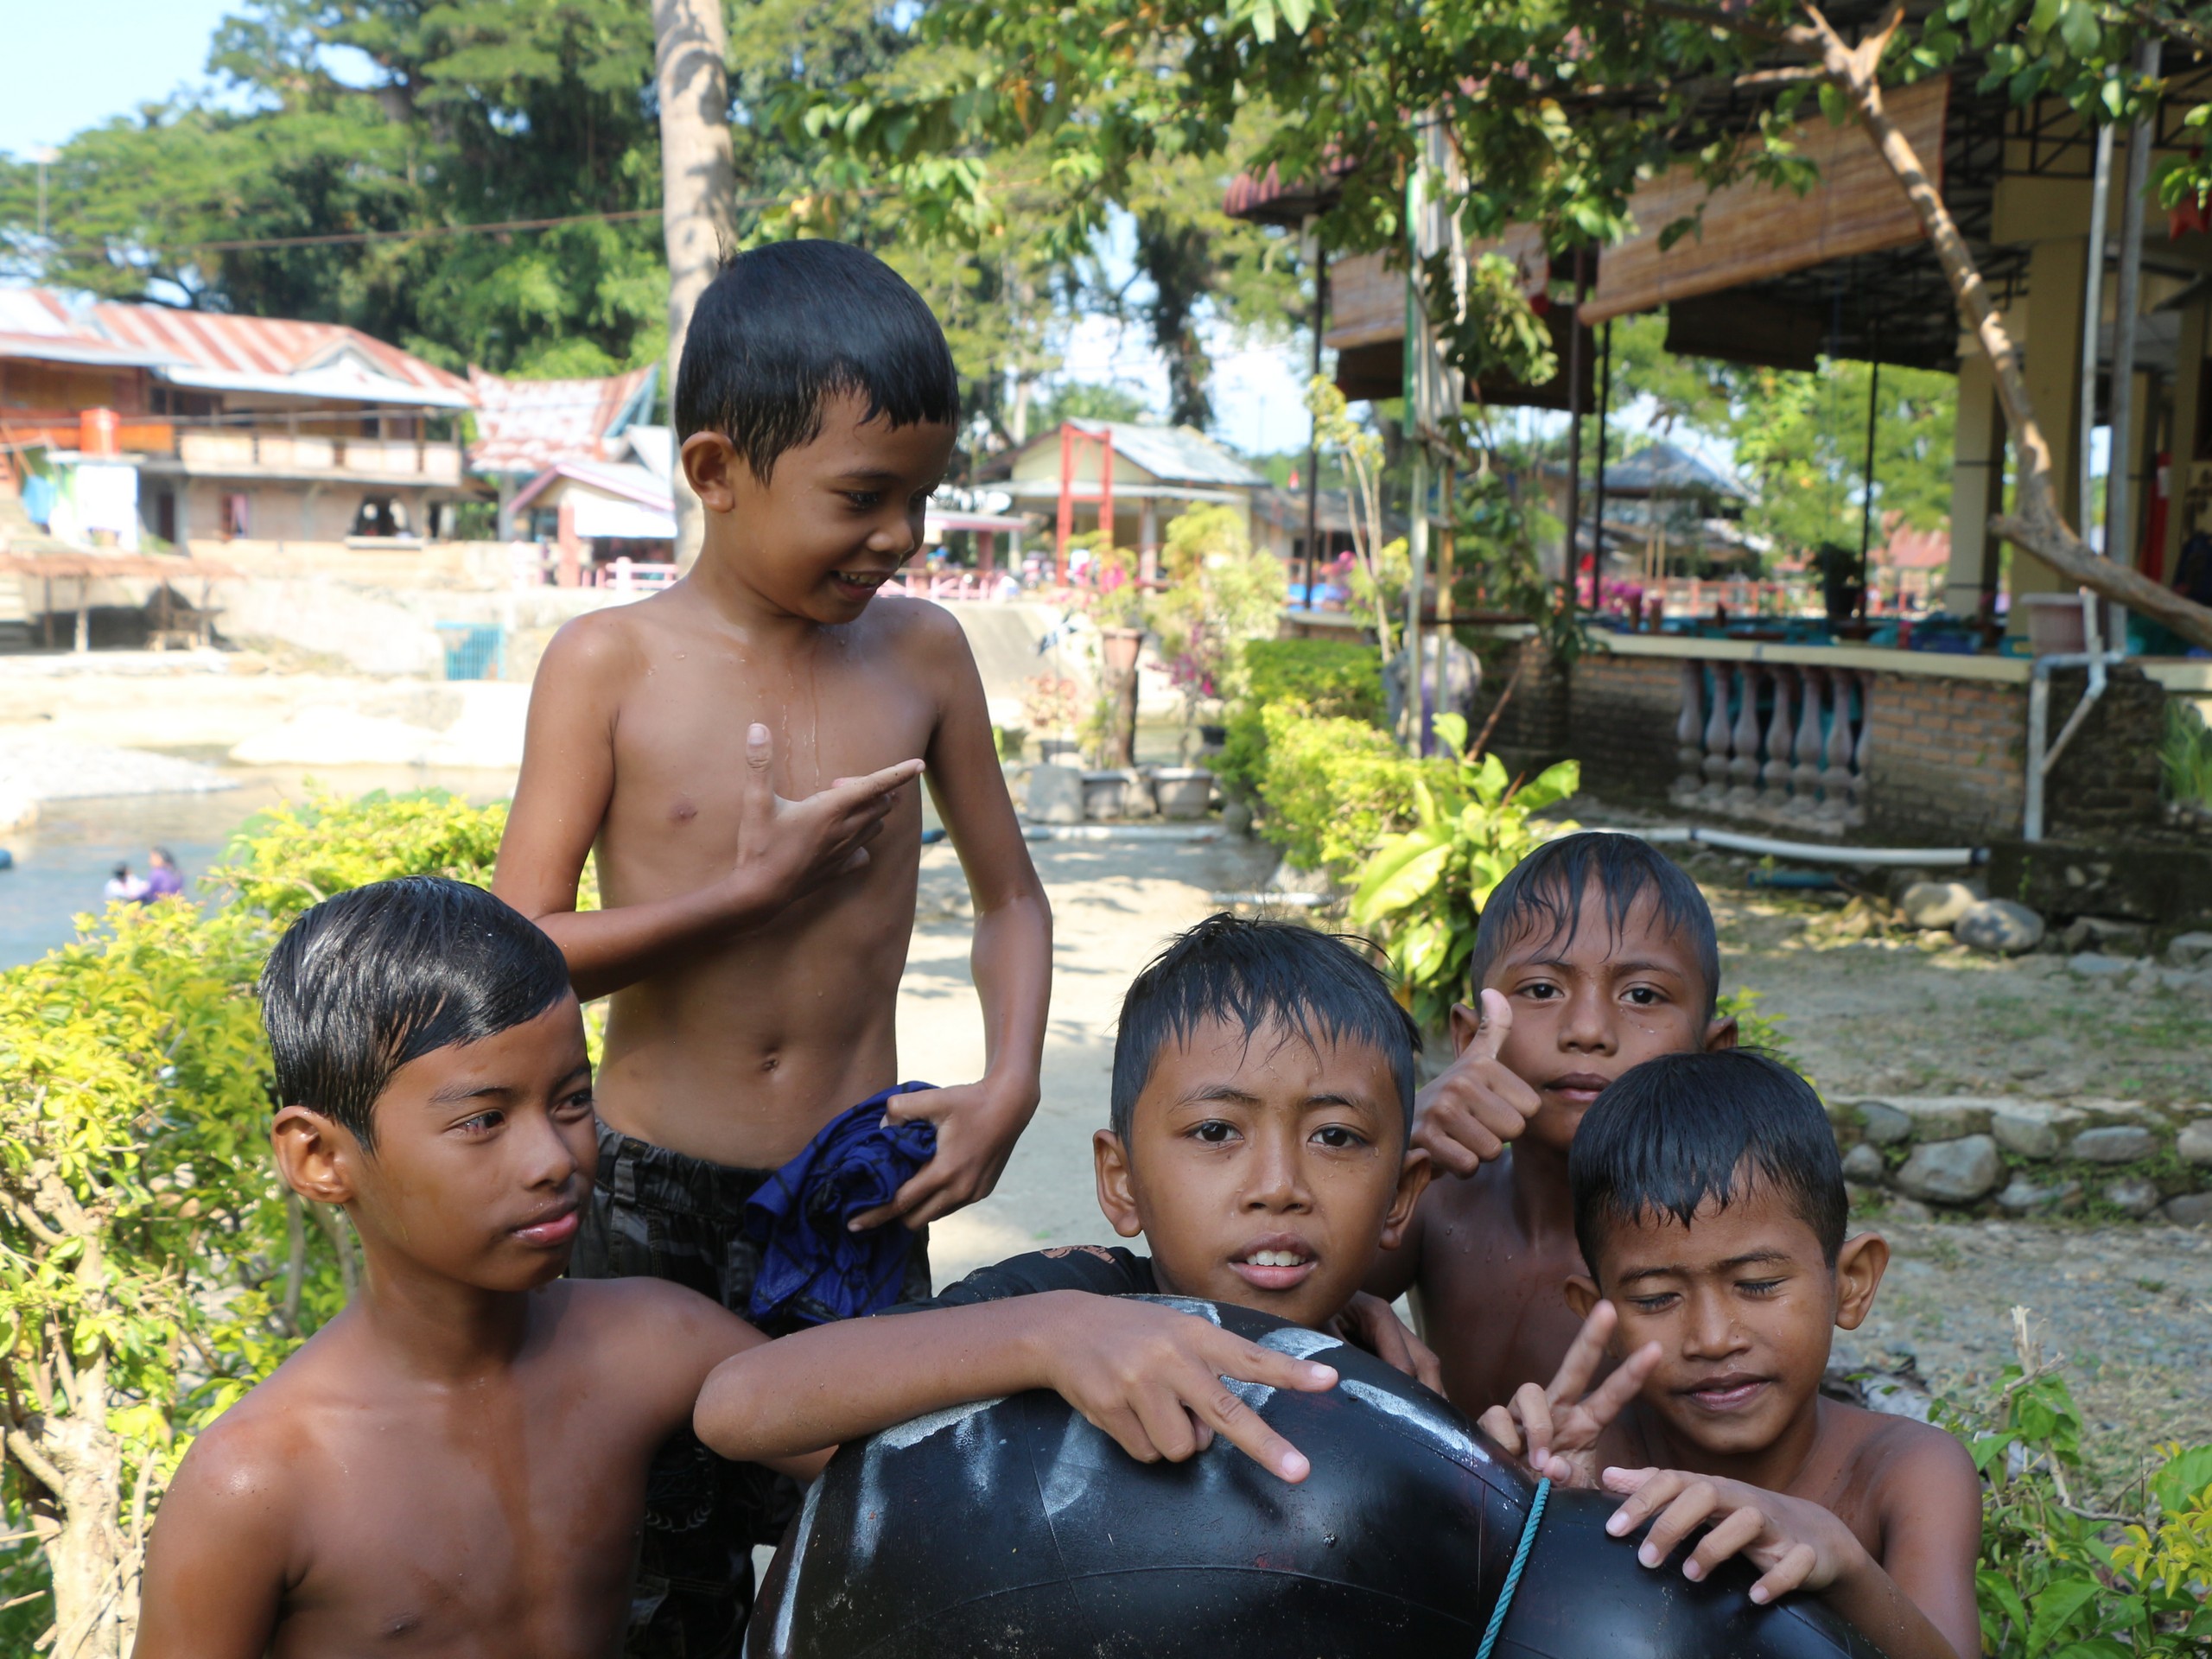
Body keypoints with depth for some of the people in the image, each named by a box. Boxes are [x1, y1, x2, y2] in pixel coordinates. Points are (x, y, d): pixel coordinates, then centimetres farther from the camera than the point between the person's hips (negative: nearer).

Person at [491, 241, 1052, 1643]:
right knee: (660, 1586, 15)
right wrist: (755, 889, -19)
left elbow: (1011, 896, 7)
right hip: (660, 1204, -1)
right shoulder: (610, 665, -9)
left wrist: (1010, 1083, -8)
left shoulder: (922, 654, -3)